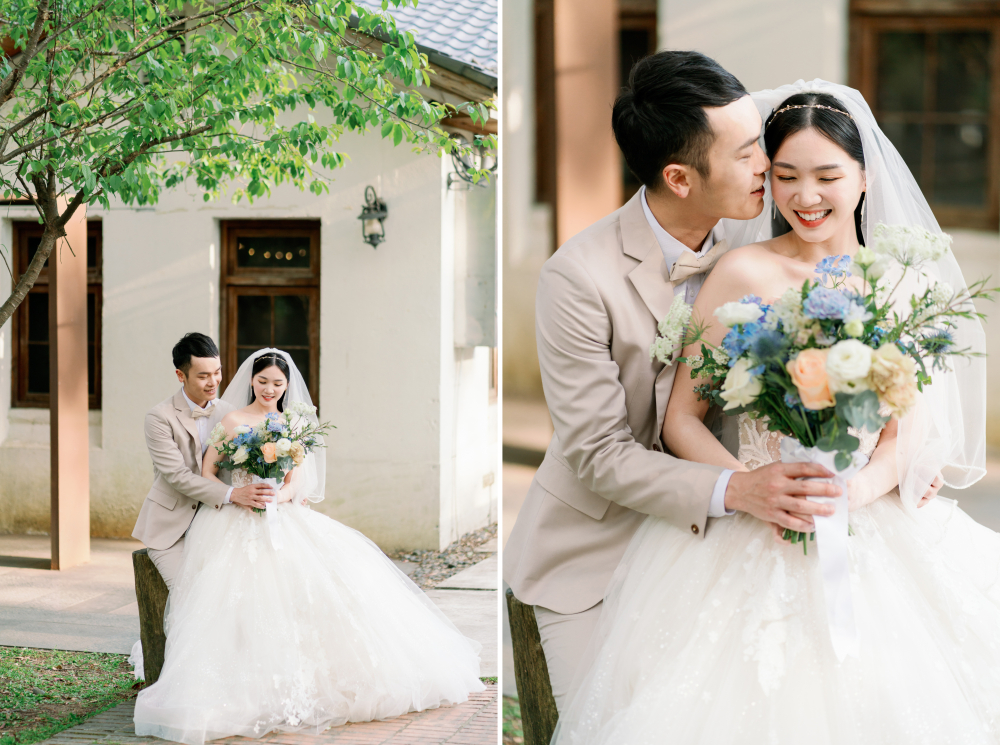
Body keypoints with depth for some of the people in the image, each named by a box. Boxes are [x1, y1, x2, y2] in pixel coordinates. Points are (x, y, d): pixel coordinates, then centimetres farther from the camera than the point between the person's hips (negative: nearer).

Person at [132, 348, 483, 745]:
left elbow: (295, 481, 6)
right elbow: (208, 471, 2)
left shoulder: (295, 424, 16)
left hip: (284, 516, 3)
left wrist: (275, 496, -16)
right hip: (239, 521, -3)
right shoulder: (234, 420, 7)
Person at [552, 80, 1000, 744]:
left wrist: (849, 492, -18)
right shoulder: (747, 272, -4)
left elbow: (904, 439, 3)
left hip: (877, 530, 3)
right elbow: (681, 420, -4)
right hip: (754, 538, -3)